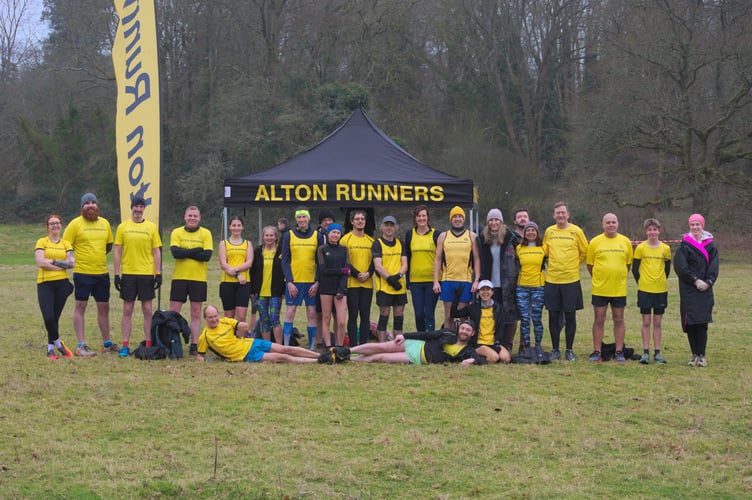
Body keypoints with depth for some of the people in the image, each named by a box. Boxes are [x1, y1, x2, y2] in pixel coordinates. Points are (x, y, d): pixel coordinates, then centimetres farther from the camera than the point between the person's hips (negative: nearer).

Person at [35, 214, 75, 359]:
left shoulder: (66, 244, 12)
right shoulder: (41, 242, 3)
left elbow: (71, 263, -2)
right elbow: (40, 262, -11)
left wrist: (53, 261, -12)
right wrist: (62, 265, -7)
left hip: (62, 283, 2)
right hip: (45, 283, -2)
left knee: (55, 317, 4)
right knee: (48, 317, -13)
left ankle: (51, 348, 15)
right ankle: (58, 343, 9)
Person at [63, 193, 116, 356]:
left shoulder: (104, 223, 9)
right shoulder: (75, 224, -5)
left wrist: (99, 256, 12)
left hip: (102, 272, 5)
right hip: (82, 273, -5)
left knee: (104, 307, 11)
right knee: (80, 306, -1)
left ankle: (107, 344, 21)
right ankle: (81, 346, 0)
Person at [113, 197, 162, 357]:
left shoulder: (151, 227, 5)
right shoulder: (123, 227, 4)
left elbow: (156, 252, 6)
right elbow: (117, 252, 5)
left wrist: (158, 274, -1)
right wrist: (116, 274, -1)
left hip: (147, 273, 0)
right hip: (128, 273, 0)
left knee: (147, 309, 2)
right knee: (127, 310, 2)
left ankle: (148, 344, 7)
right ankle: (125, 346, 5)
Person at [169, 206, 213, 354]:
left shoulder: (206, 233, 2)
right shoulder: (177, 232, 3)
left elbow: (207, 255, -11)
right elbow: (175, 252, -13)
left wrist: (185, 253, -12)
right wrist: (196, 251, -14)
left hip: (199, 278, 0)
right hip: (179, 277, 0)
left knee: (196, 313, 5)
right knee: (173, 312, 0)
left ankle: (194, 345, 10)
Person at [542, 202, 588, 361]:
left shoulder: (576, 231, -1)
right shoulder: (549, 231, 6)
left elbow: (584, 252, 9)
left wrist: (573, 264, 11)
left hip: (571, 279, -2)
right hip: (551, 279, 2)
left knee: (570, 316, 2)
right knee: (553, 315, 3)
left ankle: (569, 350, 10)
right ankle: (555, 349, 12)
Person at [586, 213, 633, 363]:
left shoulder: (625, 241, 4)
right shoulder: (595, 242, -1)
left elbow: (629, 264, 14)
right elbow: (589, 265, 6)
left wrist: (620, 277, 10)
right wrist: (599, 278, 5)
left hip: (619, 289, 1)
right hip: (599, 288, -1)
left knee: (618, 320, 6)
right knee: (599, 320, 2)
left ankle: (619, 352, 12)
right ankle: (597, 352, 7)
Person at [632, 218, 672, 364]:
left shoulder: (665, 248, 3)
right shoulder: (641, 248, -2)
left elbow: (667, 268, 12)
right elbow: (634, 268, 3)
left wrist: (661, 281, 6)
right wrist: (641, 282, 1)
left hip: (661, 290, 2)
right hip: (644, 290, -2)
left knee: (657, 322, 6)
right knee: (646, 321, 0)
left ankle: (657, 353, 10)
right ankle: (645, 353, 4)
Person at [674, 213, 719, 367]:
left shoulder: (710, 244, 10)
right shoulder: (685, 244, 2)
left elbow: (714, 266, 6)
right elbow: (681, 267, -5)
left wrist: (708, 282, -8)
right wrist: (695, 281, -12)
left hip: (705, 289, 1)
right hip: (689, 290, -1)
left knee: (702, 323, -5)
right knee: (690, 323, -4)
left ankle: (701, 355, -2)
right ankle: (695, 355, 4)